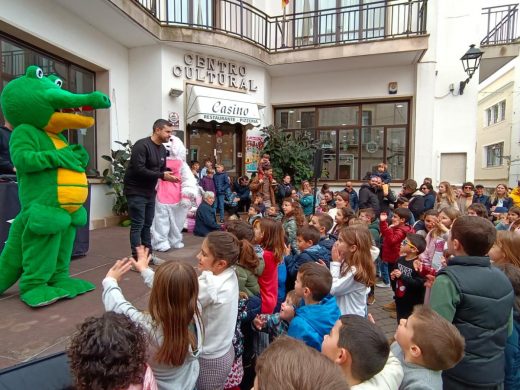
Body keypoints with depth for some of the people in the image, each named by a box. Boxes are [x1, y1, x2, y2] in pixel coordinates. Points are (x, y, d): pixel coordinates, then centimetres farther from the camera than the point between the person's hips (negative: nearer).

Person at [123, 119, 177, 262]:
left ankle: (148, 255, 23)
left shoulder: (162, 149, 7)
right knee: (137, 225, -4)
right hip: (136, 191, -8)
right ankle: (137, 259, 2)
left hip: (150, 191, 8)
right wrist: (162, 175, -26)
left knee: (147, 225, 14)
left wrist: (169, 175, -7)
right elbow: (139, 169, -28)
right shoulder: (141, 145, -19)